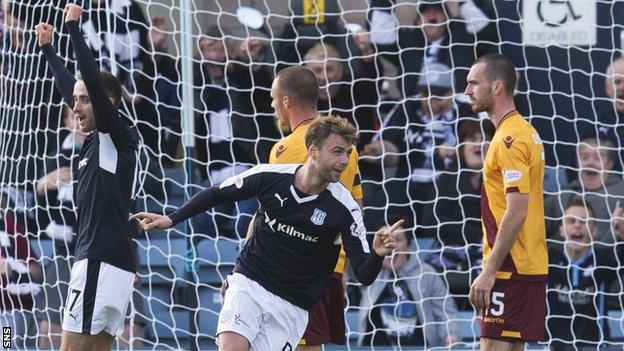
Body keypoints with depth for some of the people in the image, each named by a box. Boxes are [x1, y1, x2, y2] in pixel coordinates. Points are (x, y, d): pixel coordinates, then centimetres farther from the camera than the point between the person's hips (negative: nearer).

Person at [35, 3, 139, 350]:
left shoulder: (118, 136, -6)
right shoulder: (98, 139, 16)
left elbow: (93, 80, -17)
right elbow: (70, 88, 30)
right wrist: (48, 49, 38)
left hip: (101, 262, -9)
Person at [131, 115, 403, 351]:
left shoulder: (344, 208, -12)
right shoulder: (269, 176, -9)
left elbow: (364, 275, -15)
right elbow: (217, 194, 9)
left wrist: (378, 254, -36)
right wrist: (171, 219, 5)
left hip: (292, 305, 0)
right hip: (248, 283, 0)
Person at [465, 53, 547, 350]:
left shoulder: (509, 139, -15)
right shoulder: (524, 132, 16)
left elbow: (516, 212, -21)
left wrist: (490, 272, -21)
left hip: (511, 269, -10)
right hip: (529, 267, 10)